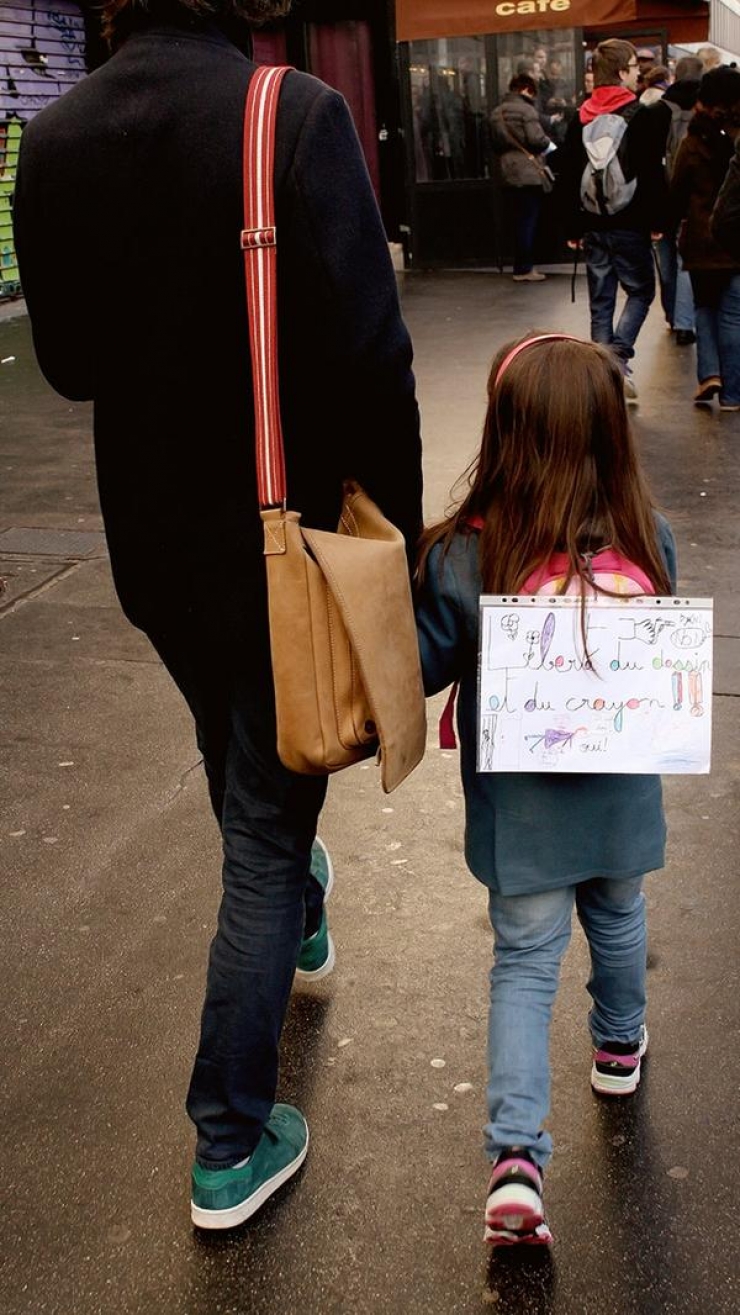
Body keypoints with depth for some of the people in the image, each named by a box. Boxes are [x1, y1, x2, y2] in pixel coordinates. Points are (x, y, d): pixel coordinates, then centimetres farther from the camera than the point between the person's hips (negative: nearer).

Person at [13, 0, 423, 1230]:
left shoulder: (53, 137, -3)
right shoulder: (296, 114, -18)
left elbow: (66, 361, 6)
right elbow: (366, 359, -22)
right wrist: (398, 541, -11)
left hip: (154, 548, 5)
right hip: (287, 541, -5)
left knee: (246, 776, 29)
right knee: (266, 821, 9)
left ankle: (297, 920, 59)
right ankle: (230, 1145, 19)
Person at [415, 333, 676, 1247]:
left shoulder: (460, 559, -24)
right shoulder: (651, 545, -16)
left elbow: (422, 670, -12)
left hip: (519, 806, -2)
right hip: (621, 794, 2)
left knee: (525, 963, 12)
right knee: (617, 920, 27)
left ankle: (515, 1154, 4)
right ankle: (620, 1047, 53)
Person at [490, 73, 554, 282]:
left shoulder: (497, 113, 11)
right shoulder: (525, 109, -11)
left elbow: (495, 144, 15)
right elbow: (537, 139, -16)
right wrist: (549, 144, 2)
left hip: (508, 173, 7)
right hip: (528, 172, -7)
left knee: (520, 221, 12)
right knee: (528, 220, -2)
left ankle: (522, 266, 16)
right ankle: (524, 269, -1)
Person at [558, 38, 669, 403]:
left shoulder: (580, 119, 6)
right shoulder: (641, 116, -9)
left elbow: (567, 176, 7)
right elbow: (653, 173, -12)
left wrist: (573, 228, 12)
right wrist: (657, 220, -3)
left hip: (593, 225, 5)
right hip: (629, 224, -4)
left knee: (600, 303, 10)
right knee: (640, 291, 9)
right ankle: (619, 357, -12)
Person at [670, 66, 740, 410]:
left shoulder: (693, 142, -3)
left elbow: (677, 191, 3)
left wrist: (682, 221, 19)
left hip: (701, 240, 1)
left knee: (705, 306, 19)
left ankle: (709, 373, 1)